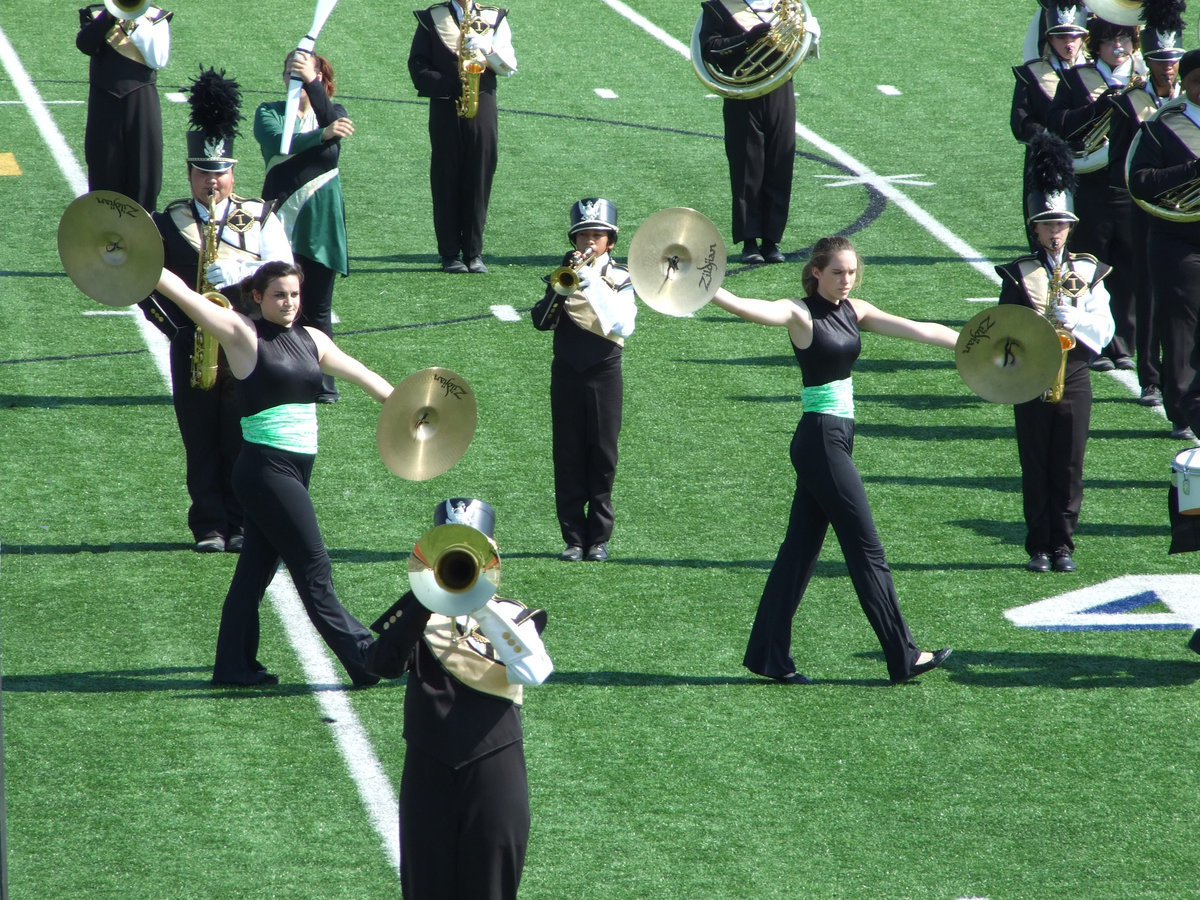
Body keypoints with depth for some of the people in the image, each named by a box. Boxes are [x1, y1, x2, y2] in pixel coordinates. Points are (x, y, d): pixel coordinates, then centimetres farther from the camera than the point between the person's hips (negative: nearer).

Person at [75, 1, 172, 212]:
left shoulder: (156, 18, 9)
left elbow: (158, 60, -7)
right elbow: (85, 45, -11)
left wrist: (138, 24, -12)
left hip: (142, 103, 0)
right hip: (105, 105, 0)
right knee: (105, 176, 3)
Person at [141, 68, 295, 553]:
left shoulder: (261, 219, 4)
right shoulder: (167, 223, 4)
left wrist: (236, 271, -18)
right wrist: (171, 324, -7)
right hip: (191, 344, 1)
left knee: (242, 437, 1)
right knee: (201, 440, 3)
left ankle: (242, 523, 9)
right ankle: (210, 526, 8)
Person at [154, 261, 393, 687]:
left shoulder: (311, 339, 13)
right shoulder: (243, 334, -5)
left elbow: (360, 374, 21)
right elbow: (184, 294, -12)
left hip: (296, 469, 7)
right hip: (266, 468, -7)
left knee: (257, 568, 10)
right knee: (314, 570, -3)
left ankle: (234, 665, 14)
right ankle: (365, 658, -1)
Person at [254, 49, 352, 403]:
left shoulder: (332, 112, 9)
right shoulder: (269, 113, 5)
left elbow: (333, 122, -17)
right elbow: (277, 142, -18)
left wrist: (311, 82, -29)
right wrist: (322, 134, -35)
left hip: (319, 223, 1)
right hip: (280, 220, -1)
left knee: (317, 308, 4)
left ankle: (322, 380, 11)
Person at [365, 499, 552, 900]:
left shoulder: (510, 616, 6)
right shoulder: (419, 615, 6)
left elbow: (534, 672, -15)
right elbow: (383, 664, -14)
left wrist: (482, 606, -20)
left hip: (494, 773, 0)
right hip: (429, 774, 1)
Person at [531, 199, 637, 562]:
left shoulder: (620, 278, 2)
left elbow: (624, 326, -14)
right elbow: (541, 322, -5)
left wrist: (593, 285, -20)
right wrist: (561, 288, -19)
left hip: (604, 372, -2)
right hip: (567, 373, 2)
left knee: (602, 456, 0)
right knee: (568, 457, 0)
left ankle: (599, 538, 7)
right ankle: (574, 538, 5)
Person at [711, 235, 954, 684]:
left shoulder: (854, 311, 10)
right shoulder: (801, 313, -11)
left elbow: (920, 330, 12)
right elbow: (748, 308, -27)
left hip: (838, 438, 8)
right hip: (820, 439, -8)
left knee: (801, 547, 9)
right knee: (866, 549, -3)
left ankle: (769, 655, 13)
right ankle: (903, 656, 2)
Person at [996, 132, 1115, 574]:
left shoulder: (1089, 271, 6)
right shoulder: (1018, 274, 2)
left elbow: (1105, 329, 0)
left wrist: (1076, 318, -18)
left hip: (1074, 379, 1)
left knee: (1069, 468, 2)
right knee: (1036, 468, 2)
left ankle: (1063, 545, 10)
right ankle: (1038, 548, 7)